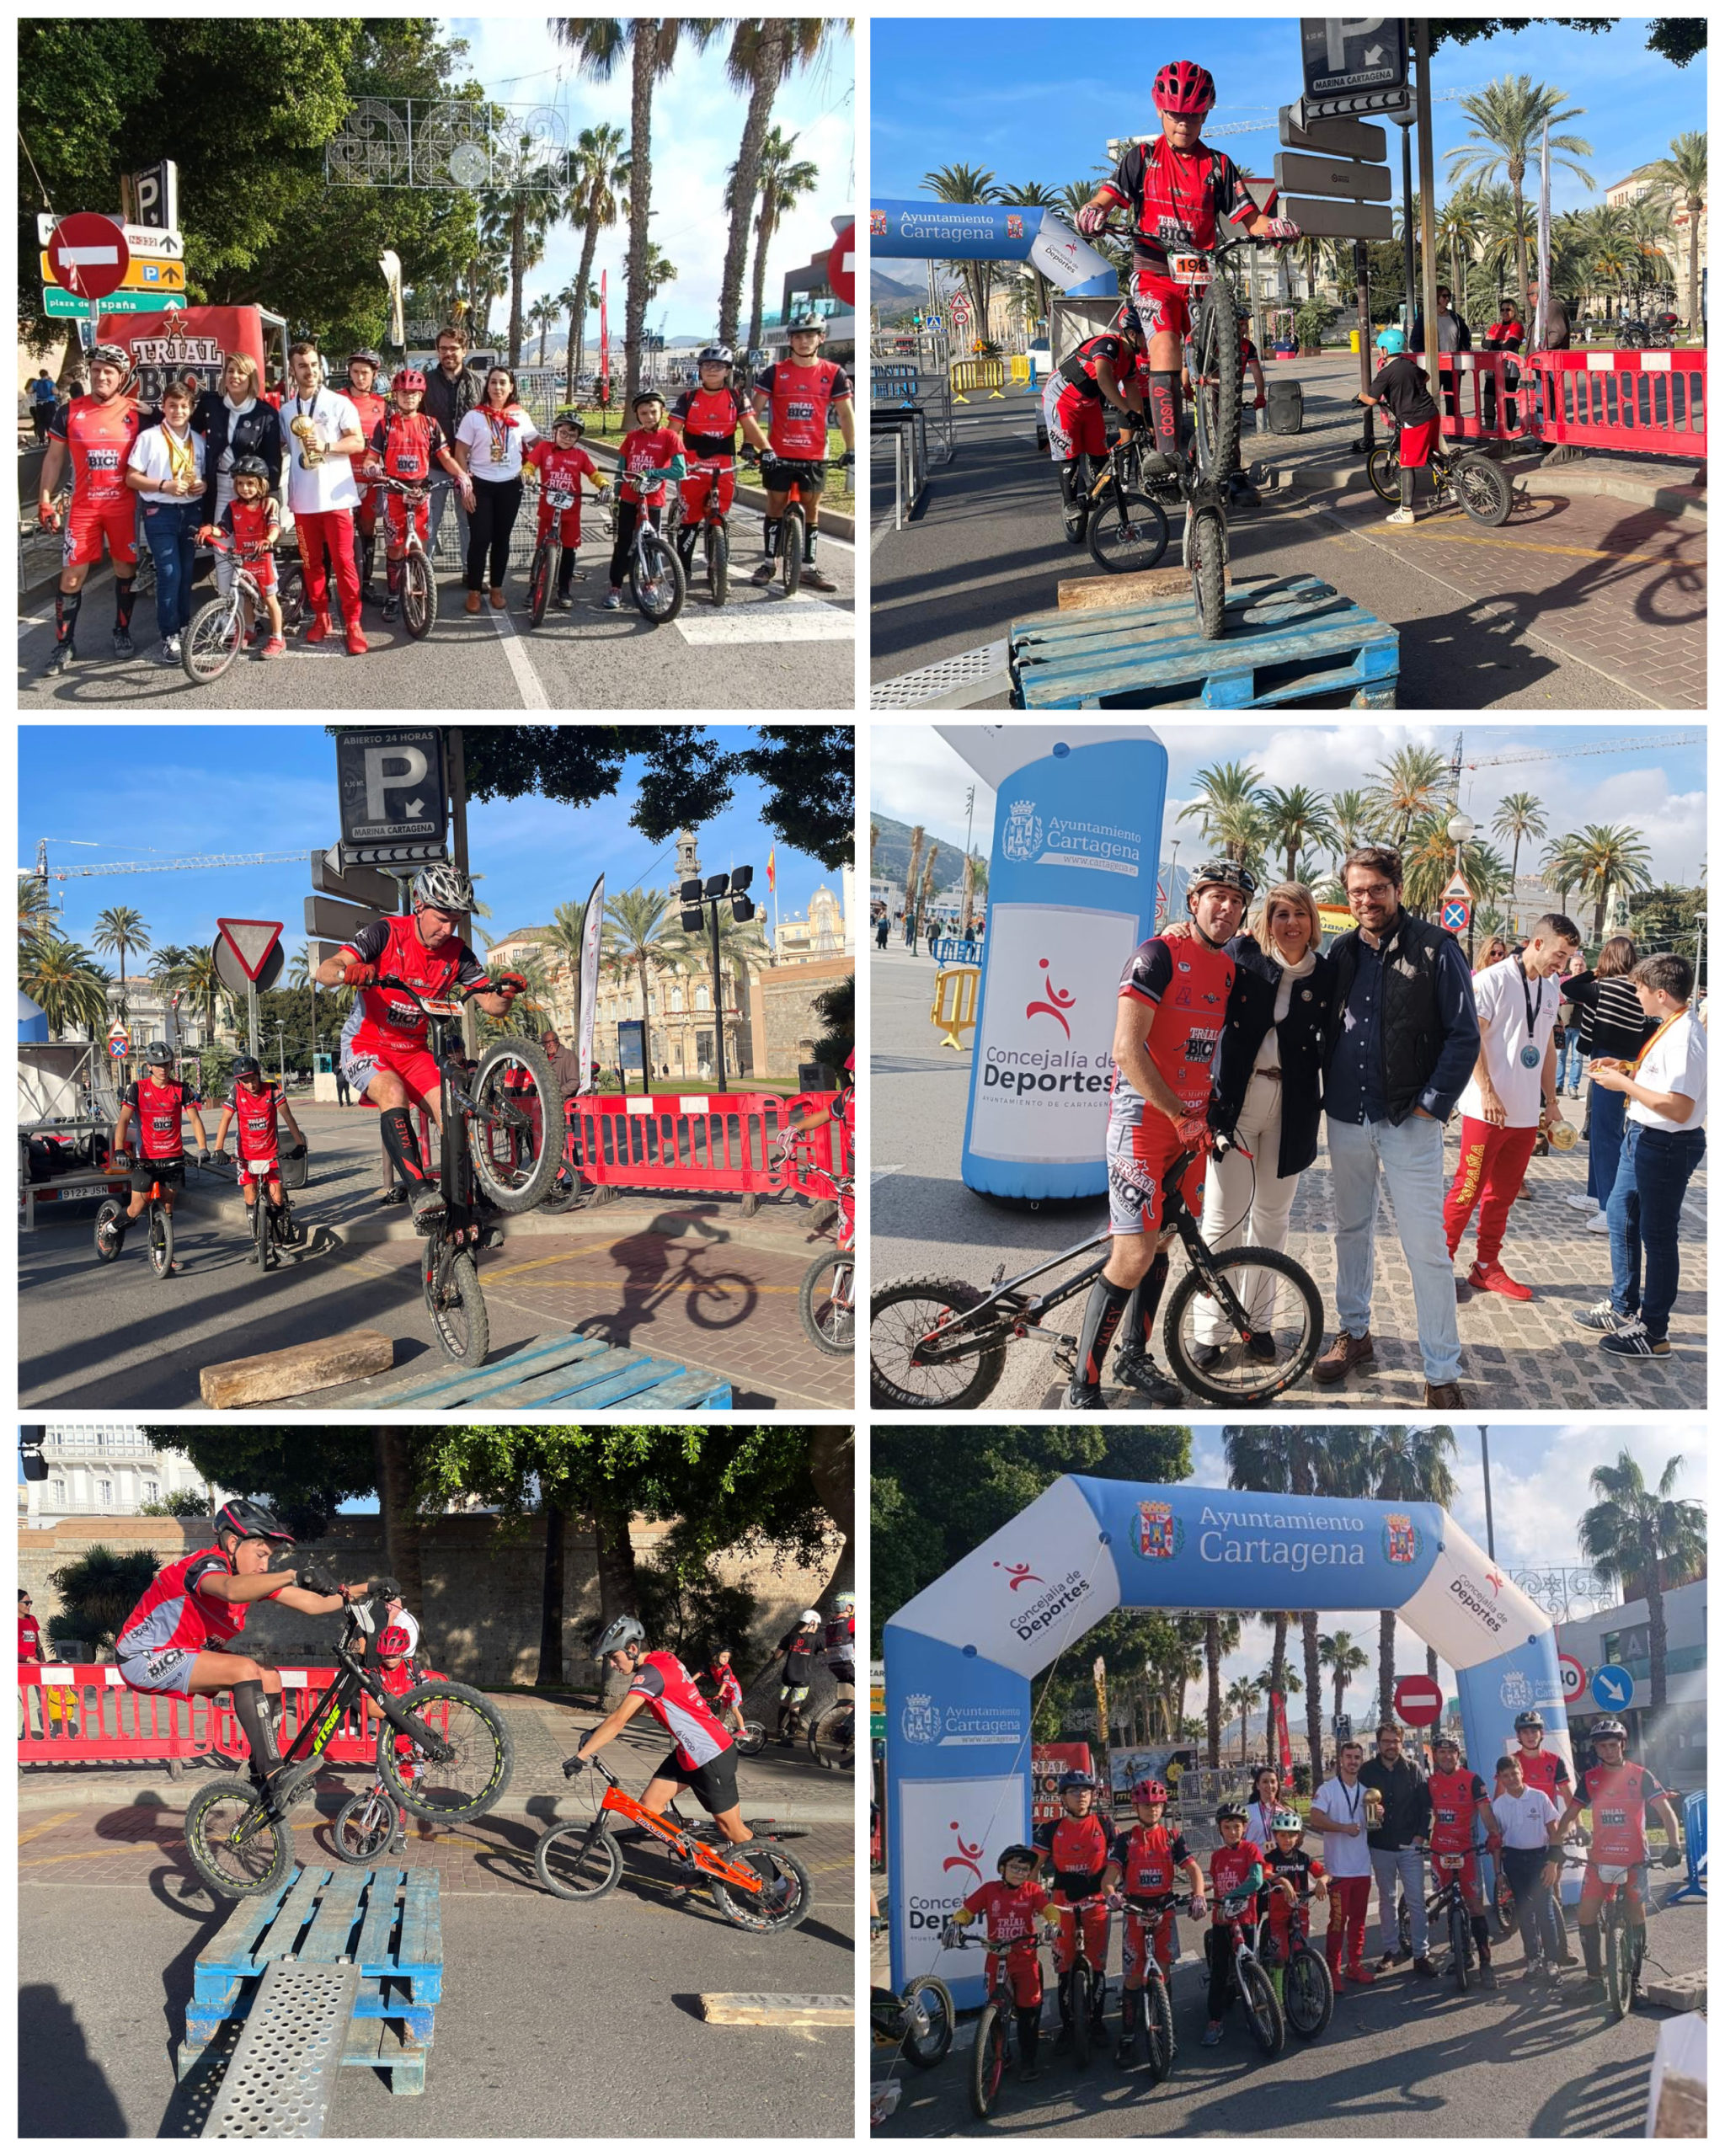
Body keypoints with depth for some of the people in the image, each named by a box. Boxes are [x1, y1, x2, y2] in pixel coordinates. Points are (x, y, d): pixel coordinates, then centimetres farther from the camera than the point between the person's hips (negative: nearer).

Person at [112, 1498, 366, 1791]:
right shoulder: (208, 1564, -24)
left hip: (181, 1654, 10)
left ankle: (263, 1777, 6)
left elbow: (311, 1604, -1)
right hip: (144, 1657, -10)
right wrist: (292, 1577, -47)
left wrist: (355, 1591, -11)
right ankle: (273, 1772, -28)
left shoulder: (250, 1577, 2)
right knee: (246, 1669, -25)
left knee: (269, 1678, 1)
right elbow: (232, 1590, -50)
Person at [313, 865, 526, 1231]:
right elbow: (325, 972, -26)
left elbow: (493, 1006, -8)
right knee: (394, 1092, -34)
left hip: (414, 1052, 4)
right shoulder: (386, 933, -16)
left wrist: (506, 991, -31)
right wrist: (347, 972, -50)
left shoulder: (456, 954, -4)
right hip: (366, 1046, -4)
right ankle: (422, 1194, -44)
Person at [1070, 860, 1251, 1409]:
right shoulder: (1158, 955, -15)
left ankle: (1134, 1358, 31)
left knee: (1162, 1242, 15)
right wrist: (1178, 1114, -18)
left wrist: (1211, 1113, 13)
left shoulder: (1226, 967, 11)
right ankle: (1082, 1389, -3)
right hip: (1145, 1118, -8)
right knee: (1134, 1256, -12)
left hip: (1192, 1121, 8)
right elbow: (1127, 1048, -21)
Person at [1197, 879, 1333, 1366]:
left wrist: (1329, 1100, 1)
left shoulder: (1326, 975, 4)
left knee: (1272, 1217, 11)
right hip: (1236, 1098, -2)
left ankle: (1258, 1321, 24)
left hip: (1291, 1106, 2)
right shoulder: (1242, 956, -1)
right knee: (1223, 1218, -1)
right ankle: (1210, 1330, 7)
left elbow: (1328, 1043, 9)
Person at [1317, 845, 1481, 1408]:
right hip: (1346, 1120, 5)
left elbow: (1464, 1035, -7)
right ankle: (1353, 1334, 34)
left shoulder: (1436, 950, -7)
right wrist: (1327, 1091, 7)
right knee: (1351, 1230, 17)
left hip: (1409, 1123, -5)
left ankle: (1443, 1375, -2)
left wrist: (1431, 1105, -11)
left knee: (1426, 1247, -7)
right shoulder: (1341, 953, 7)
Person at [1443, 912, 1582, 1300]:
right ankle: (1442, 1262, 9)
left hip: (1526, 1114, 7)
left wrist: (1551, 1100, 18)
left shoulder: (1550, 990, 12)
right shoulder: (1493, 980, -10)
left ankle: (1487, 1267, 21)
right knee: (1468, 1190, -1)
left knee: (1503, 1194, 12)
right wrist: (1487, 1093, -19)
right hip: (1488, 1109, -7)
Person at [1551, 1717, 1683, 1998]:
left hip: (1634, 1858, -2)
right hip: (1600, 1857, 2)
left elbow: (1666, 1812, -6)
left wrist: (1674, 1845, -19)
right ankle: (1594, 1974, 6)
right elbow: (1570, 1814, 7)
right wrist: (1554, 1844, -4)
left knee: (1637, 1915, 2)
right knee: (1585, 1914, -5)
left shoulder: (1640, 1776, -3)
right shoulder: (1590, 1779, 3)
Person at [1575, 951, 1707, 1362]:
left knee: (1657, 1236, 1)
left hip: (1666, 1146, -11)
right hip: (1643, 1139, 11)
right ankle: (1623, 1309, 39)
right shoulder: (1673, 1029, 5)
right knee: (1620, 1214, 23)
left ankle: (1653, 1333, 13)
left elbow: (1679, 1108, -30)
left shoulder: (1684, 1038, -26)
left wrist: (1625, 1084, -23)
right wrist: (1626, 1069, 8)